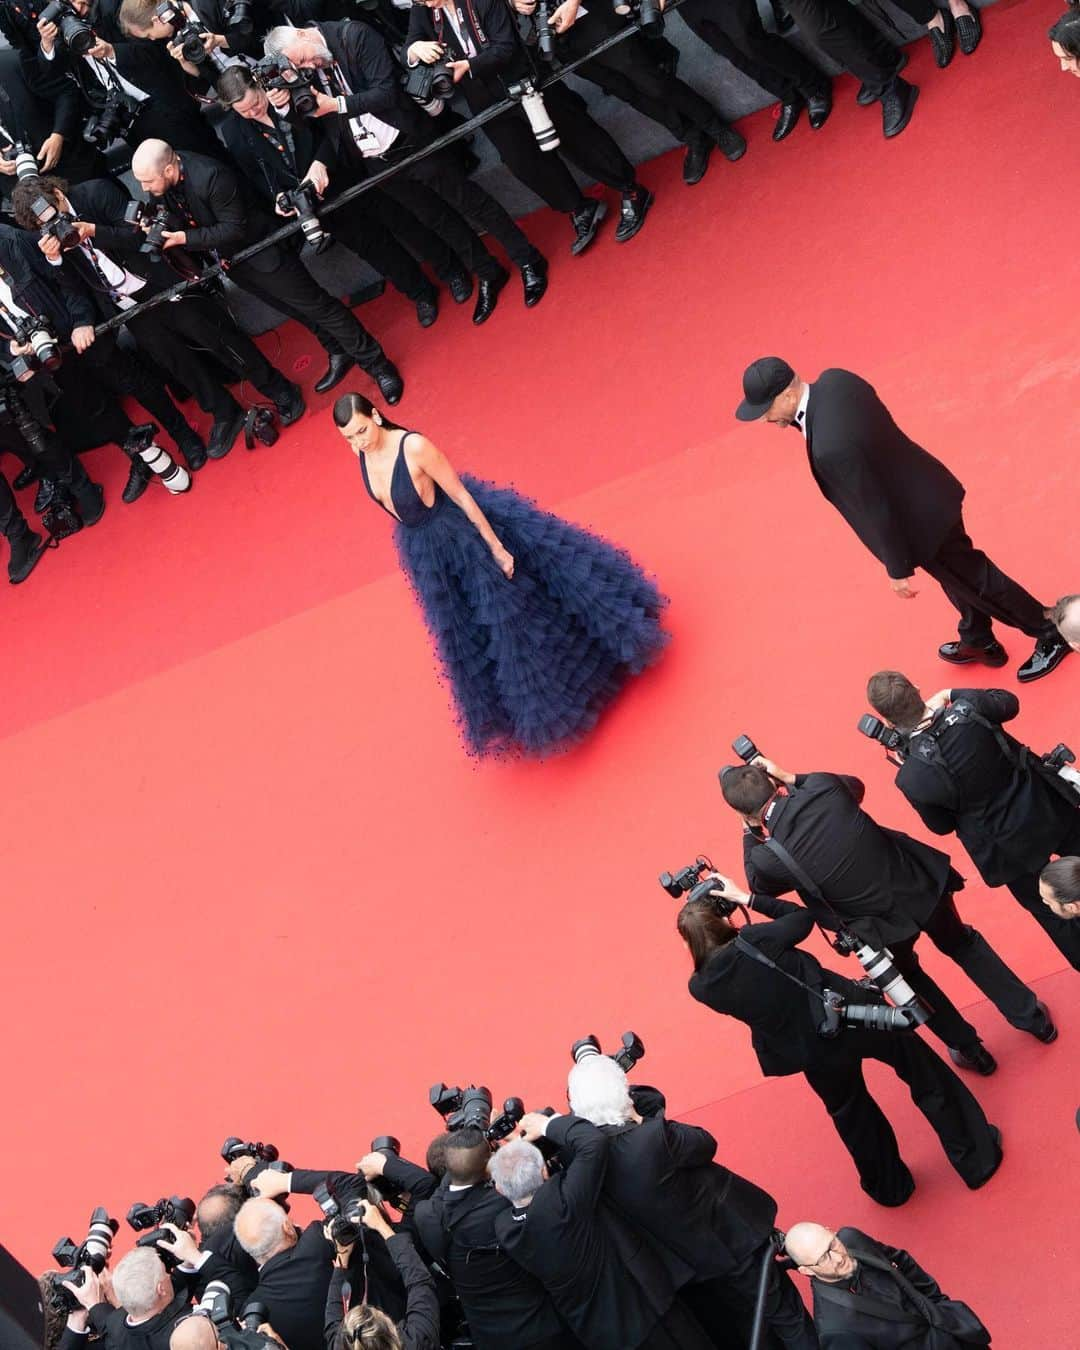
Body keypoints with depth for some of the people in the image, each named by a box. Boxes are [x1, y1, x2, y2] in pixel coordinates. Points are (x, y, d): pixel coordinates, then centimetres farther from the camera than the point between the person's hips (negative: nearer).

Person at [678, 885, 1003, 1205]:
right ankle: (978, 1157, 31)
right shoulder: (752, 941, -21)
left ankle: (890, 1186, 47)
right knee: (923, 1072, 20)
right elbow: (802, 918, -1)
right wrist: (746, 898, 2)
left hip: (815, 1055, 3)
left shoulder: (701, 987, -12)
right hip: (847, 1015, -3)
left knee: (850, 1113, 31)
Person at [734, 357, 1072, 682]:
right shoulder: (834, 380, -15)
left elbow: (877, 512, -29)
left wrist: (898, 570, -16)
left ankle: (1051, 634, 38)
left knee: (971, 578, 16)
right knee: (958, 571, 30)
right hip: (924, 489, 8)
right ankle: (979, 641, 55)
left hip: (921, 516, -8)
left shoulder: (830, 449, -40)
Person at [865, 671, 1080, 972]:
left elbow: (942, 825, -8)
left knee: (1050, 913, 23)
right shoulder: (968, 709, -25)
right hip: (1047, 808, 3)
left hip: (1011, 848, -3)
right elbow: (1009, 703, 1)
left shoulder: (912, 778, -29)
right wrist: (950, 695, 5)